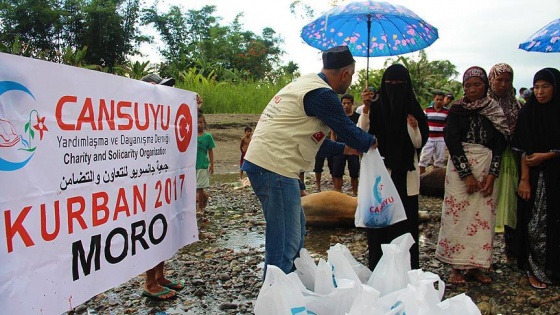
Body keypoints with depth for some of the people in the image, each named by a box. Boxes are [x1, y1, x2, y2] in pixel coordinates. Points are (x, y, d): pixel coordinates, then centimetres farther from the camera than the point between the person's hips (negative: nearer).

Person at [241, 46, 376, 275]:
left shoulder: (306, 84, 20)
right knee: (285, 242, -5)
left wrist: (344, 148, 27)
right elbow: (348, 130, -5)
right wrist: (371, 142, 15)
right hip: (274, 168, -11)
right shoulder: (322, 94, -12)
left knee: (296, 229, 21)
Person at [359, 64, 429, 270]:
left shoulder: (413, 108, 3)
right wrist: (366, 108, -23)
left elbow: (419, 143, 3)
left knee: (405, 220, 2)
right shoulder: (376, 106, 0)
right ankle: (377, 267, 13)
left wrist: (414, 127, -17)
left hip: (406, 173, 1)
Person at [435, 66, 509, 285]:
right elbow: (452, 142, -7)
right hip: (460, 167, -3)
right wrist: (467, 175, -12)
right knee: (458, 215, -3)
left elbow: (500, 144, 5)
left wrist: (492, 174, -6)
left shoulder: (495, 111, 8)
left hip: (487, 168, 3)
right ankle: (456, 266, 5)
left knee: (483, 216, 3)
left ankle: (475, 265, 13)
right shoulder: (457, 110, 0)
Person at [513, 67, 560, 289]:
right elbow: (524, 149, -7)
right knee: (535, 223, 1)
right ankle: (534, 269, 13)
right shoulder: (528, 112, -1)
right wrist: (524, 179, -13)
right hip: (535, 176, -1)